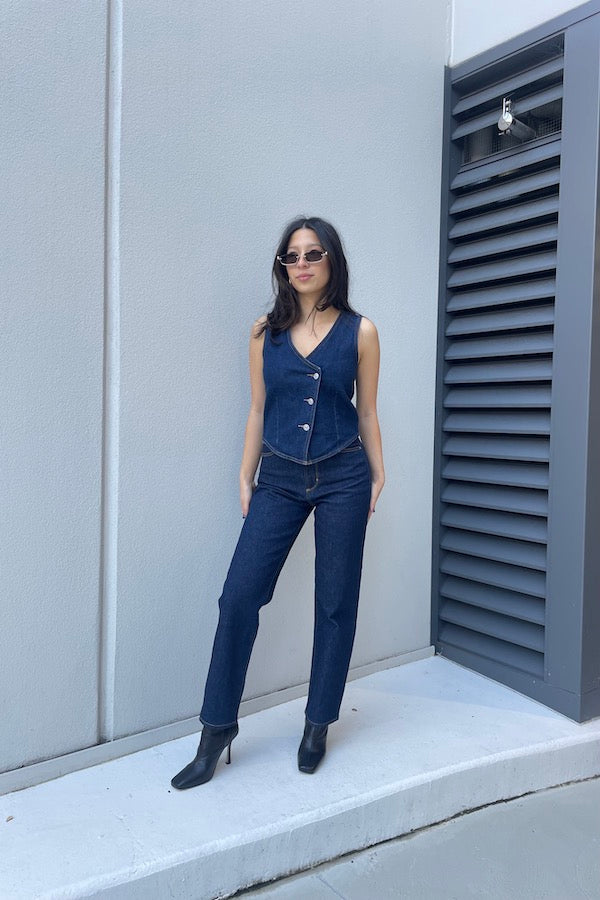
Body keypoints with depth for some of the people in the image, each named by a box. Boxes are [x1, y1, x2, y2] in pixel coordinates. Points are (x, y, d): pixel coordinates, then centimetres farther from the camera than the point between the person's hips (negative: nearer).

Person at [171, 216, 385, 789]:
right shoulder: (265, 332, 5)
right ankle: (217, 727, 12)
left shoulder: (359, 332, 1)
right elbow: (258, 410, 9)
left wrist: (378, 476, 8)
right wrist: (245, 478, 8)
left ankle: (318, 725, 24)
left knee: (335, 603, 6)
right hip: (280, 478, 2)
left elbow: (367, 411, 6)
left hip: (342, 477, -1)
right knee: (239, 596, -3)